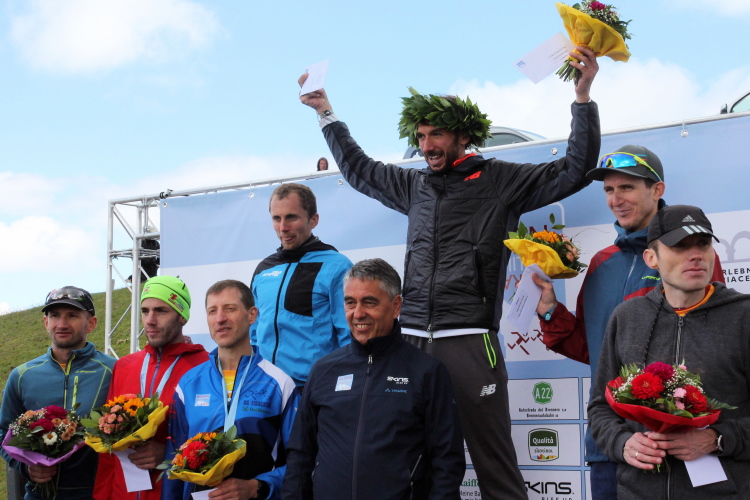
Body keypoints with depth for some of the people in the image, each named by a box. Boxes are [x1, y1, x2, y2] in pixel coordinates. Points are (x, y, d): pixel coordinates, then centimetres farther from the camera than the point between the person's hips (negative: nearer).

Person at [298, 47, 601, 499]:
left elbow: (574, 171, 0)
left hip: (469, 341, -5)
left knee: (495, 464, -6)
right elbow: (359, 169, 34)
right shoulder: (415, 185, 19)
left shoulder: (500, 181, 5)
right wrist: (327, 113, 37)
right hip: (412, 339, 5)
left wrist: (583, 96, -8)